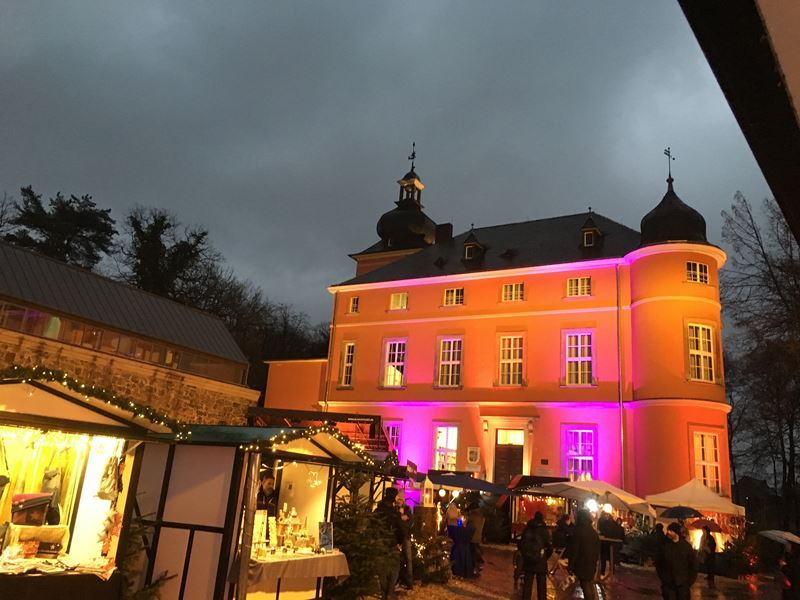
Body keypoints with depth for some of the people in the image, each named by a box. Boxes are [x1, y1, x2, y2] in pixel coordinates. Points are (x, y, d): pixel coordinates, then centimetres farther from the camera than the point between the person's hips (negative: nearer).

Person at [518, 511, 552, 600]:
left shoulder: (527, 530, 2)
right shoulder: (544, 531, -6)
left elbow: (520, 545, 5)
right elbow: (550, 547, -7)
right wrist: (545, 557, 10)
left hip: (528, 562, 3)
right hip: (541, 563, -2)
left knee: (527, 586, 10)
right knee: (541, 587, 7)